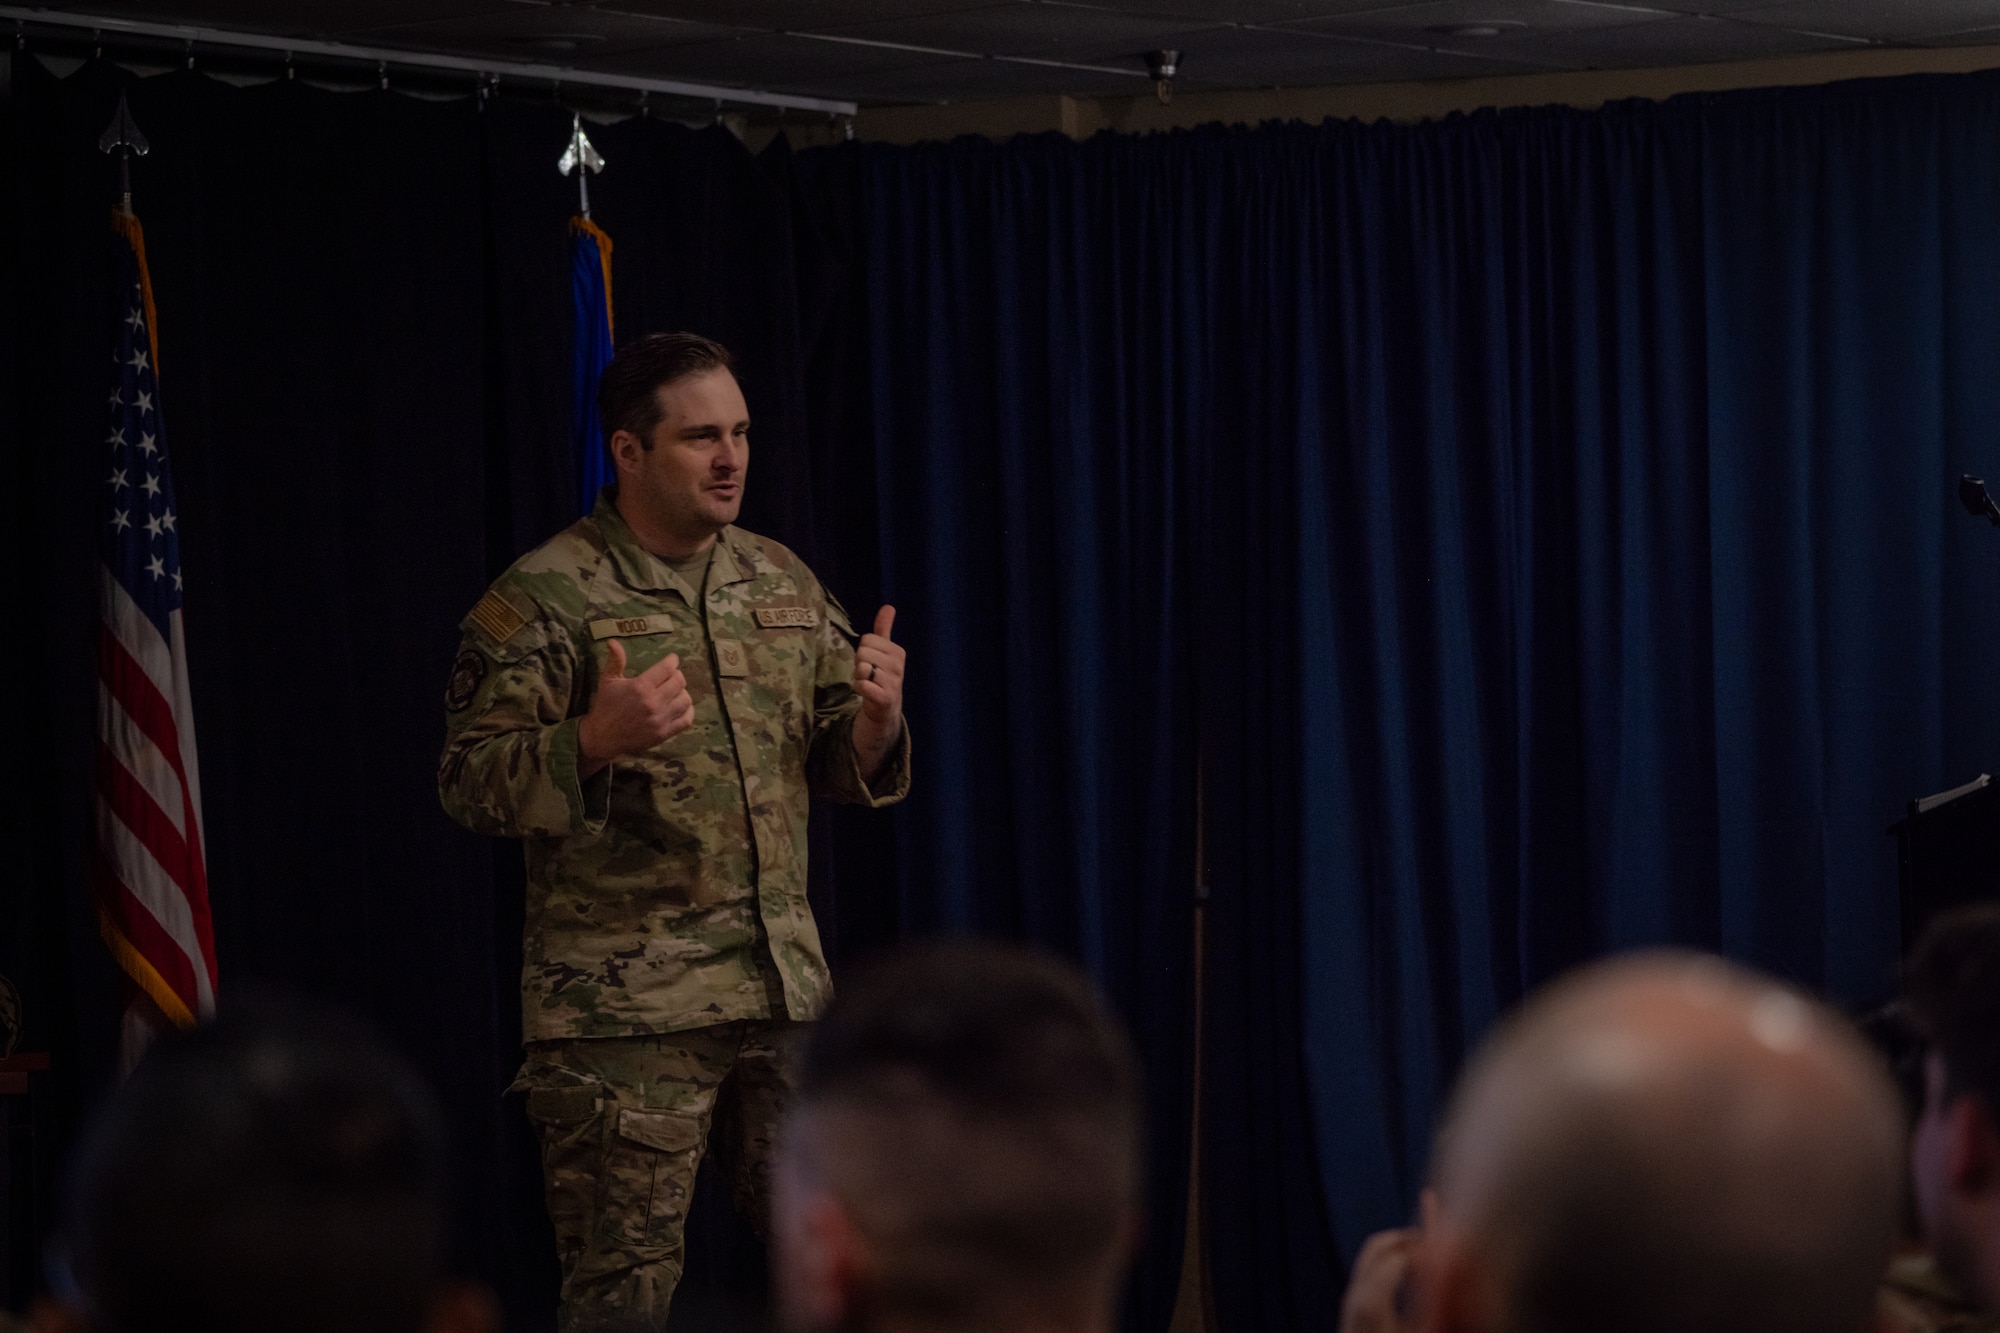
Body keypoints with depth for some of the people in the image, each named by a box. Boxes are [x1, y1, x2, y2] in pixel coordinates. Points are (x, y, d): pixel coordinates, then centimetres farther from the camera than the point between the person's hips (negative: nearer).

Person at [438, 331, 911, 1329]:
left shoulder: (783, 582, 12)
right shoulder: (546, 597, -6)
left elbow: (841, 768, 17)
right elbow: (471, 786, -9)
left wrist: (875, 722, -6)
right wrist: (596, 740, -26)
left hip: (785, 988, 6)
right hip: (623, 1010, -5)